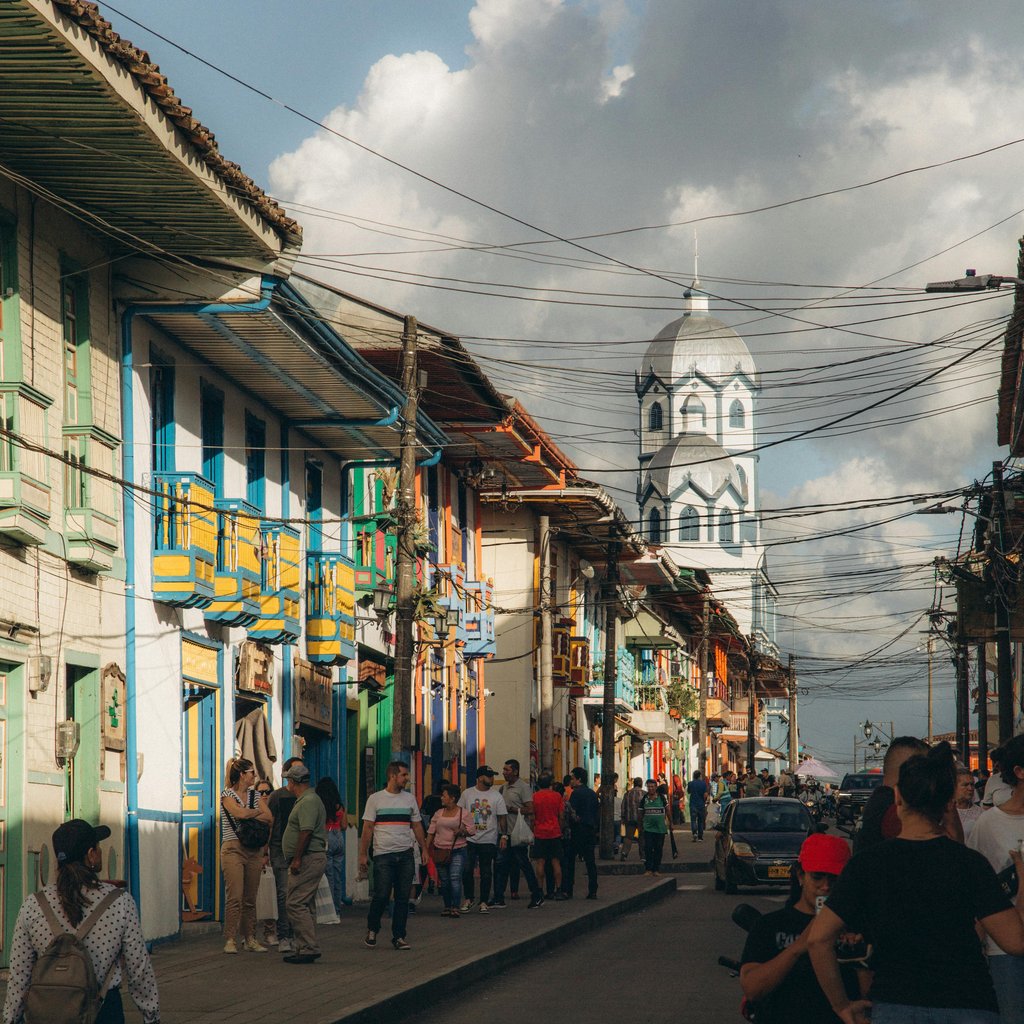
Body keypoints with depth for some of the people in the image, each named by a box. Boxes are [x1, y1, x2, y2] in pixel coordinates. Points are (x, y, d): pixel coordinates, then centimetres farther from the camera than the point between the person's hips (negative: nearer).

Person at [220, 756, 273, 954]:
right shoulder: (227, 795, -2)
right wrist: (257, 812, -1)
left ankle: (250, 939, 10)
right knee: (234, 897, -11)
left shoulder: (255, 795, 14)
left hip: (253, 851, 5)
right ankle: (230, 940, -10)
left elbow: (269, 818, 3)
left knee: (250, 898, 6)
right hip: (233, 849, -5)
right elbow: (240, 813, -19)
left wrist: (248, 817, -8)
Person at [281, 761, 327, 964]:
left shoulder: (307, 802, -15)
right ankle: (303, 948, 15)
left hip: (308, 860, -11)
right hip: (313, 859, 11)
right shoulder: (309, 800, 20)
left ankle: (309, 948, -15)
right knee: (305, 905, 12)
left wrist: (297, 859, -21)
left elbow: (306, 832, -23)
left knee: (296, 903, -13)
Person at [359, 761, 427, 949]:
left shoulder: (409, 799, 13)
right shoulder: (375, 799, 2)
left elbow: (417, 826, 18)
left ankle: (399, 936, 7)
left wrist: (424, 849, 9)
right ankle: (372, 930, 13)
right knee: (381, 895, -8)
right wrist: (363, 854, -4)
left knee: (403, 897, 2)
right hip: (383, 854, -4)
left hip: (406, 855, 4)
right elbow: (367, 828, 1)